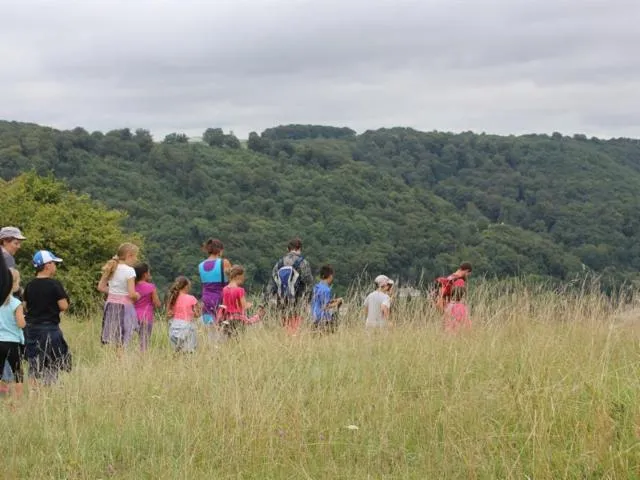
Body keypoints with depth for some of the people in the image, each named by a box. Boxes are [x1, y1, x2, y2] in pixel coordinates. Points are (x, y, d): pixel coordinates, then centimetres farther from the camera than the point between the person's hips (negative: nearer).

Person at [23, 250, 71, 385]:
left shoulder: (29, 285, 5)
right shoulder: (54, 284, -12)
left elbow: (26, 307, 10)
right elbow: (64, 306, -13)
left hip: (31, 327, 5)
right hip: (49, 327, -5)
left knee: (34, 365, 11)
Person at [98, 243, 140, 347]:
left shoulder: (111, 268, 8)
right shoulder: (129, 270, -12)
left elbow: (101, 287, 12)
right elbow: (132, 294, -17)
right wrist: (137, 296, 3)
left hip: (110, 304, 7)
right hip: (124, 306, -7)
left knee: (108, 343, 7)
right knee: (122, 344, -4)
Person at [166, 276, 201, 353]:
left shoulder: (172, 298, 3)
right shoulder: (191, 299, -8)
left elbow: (169, 314, 4)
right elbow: (197, 314, -3)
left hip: (174, 326, 5)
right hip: (186, 326, -4)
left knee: (177, 351, 10)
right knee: (189, 352, -2)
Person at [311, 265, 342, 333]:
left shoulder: (317, 287, 10)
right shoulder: (326, 289, -16)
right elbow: (326, 307, -17)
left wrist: (332, 301, 16)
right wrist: (337, 303, -3)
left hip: (315, 317, 9)